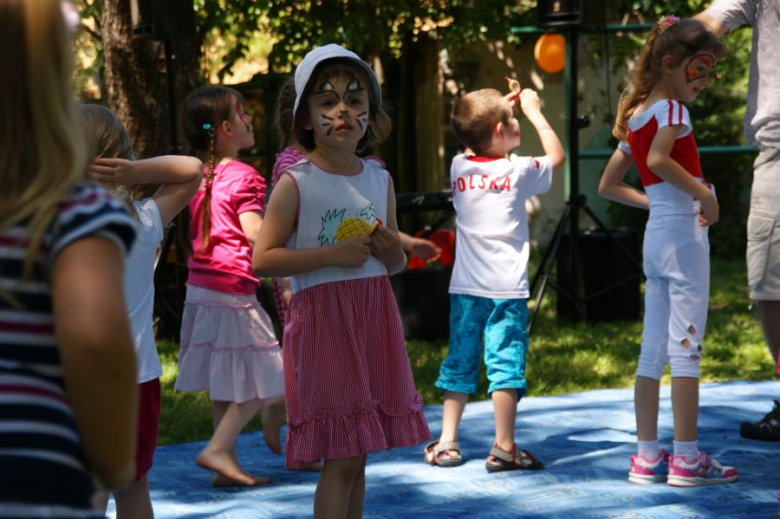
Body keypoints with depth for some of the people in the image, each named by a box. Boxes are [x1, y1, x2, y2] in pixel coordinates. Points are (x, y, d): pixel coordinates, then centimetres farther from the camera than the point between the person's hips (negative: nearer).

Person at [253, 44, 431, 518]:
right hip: (322, 316, -5)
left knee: (358, 453, 10)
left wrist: (392, 251, -4)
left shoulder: (380, 180, 9)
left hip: (375, 319, 5)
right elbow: (262, 259, -11)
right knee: (343, 458, -8)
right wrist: (332, 254, -19)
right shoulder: (296, 184, -6)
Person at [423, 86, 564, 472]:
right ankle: (504, 447, -6)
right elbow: (556, 156, 10)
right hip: (506, 288, -5)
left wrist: (500, 107, 24)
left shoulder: (458, 168, 5)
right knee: (506, 364, -4)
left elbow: (478, 149, 29)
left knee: (459, 363, 11)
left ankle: (446, 441, 13)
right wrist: (534, 111, 14)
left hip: (465, 287, 5)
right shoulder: (517, 171, -7)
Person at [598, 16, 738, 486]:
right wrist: (704, 194, -22)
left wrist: (654, 201, 13)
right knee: (687, 346, -5)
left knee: (653, 350, 9)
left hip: (656, 233, 8)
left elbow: (608, 186, 19)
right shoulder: (671, 108, -10)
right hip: (683, 232, -8)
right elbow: (658, 158, -30)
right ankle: (687, 458, -3)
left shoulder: (634, 115, 14)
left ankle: (648, 456, 11)